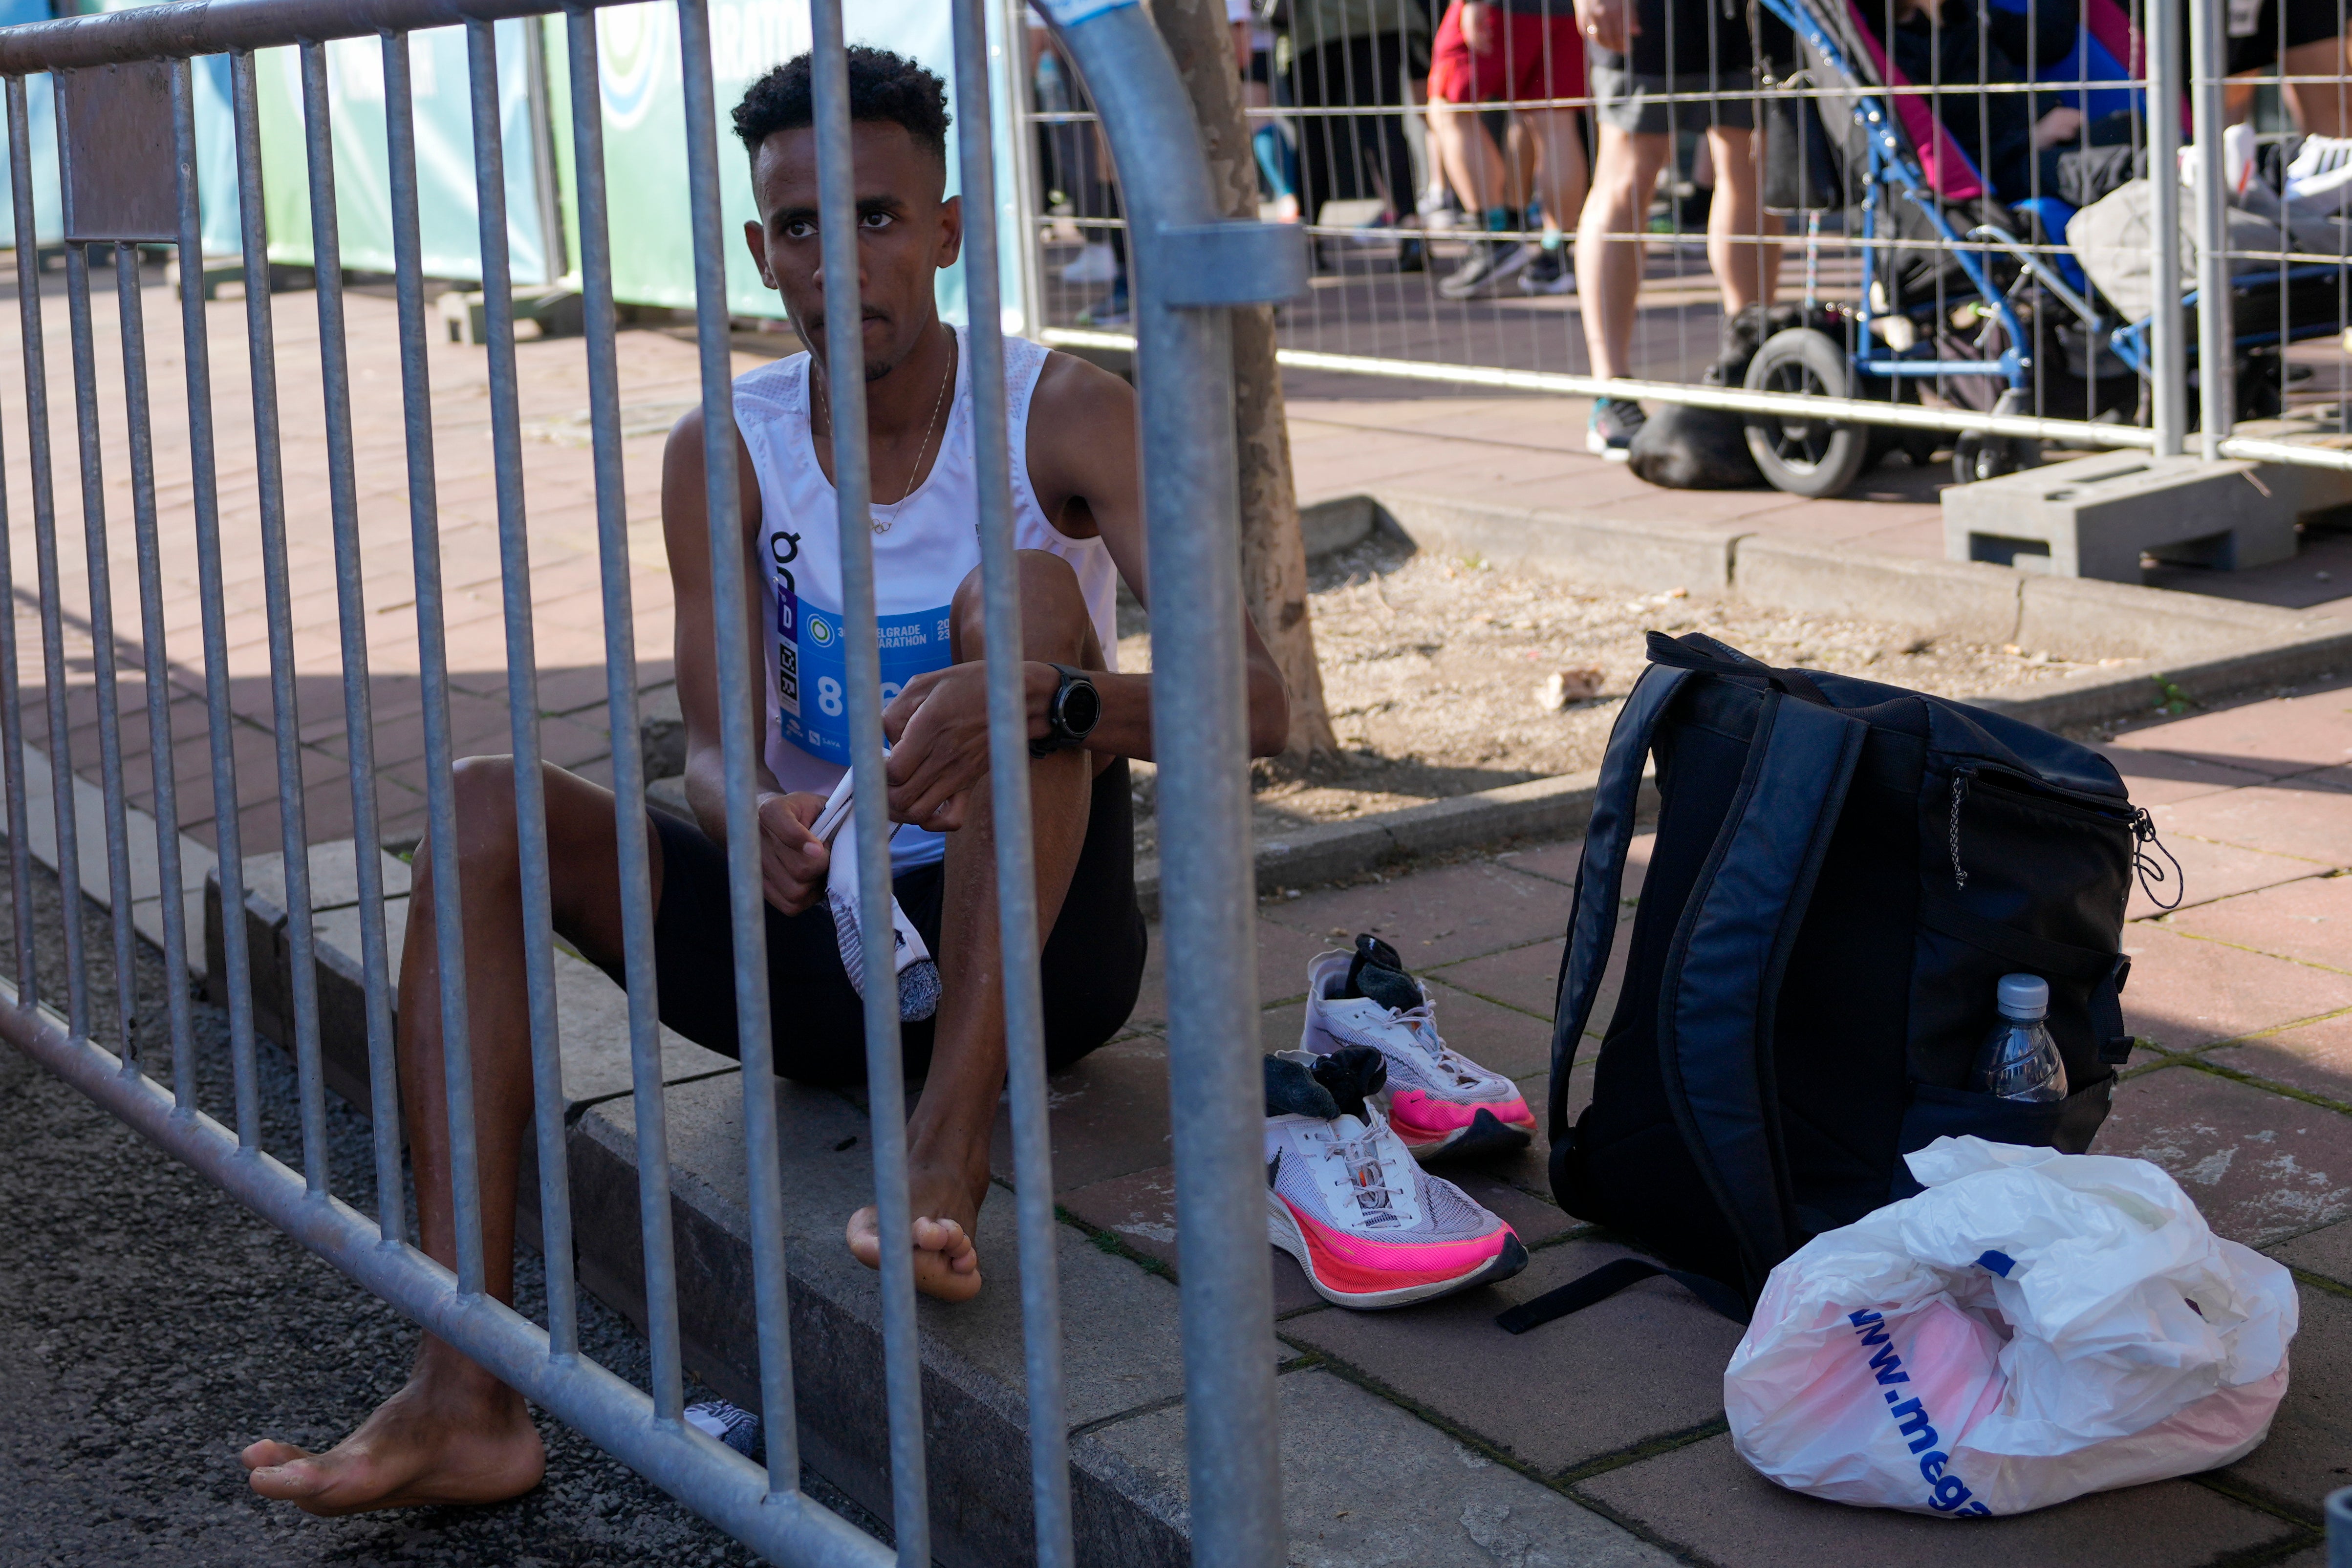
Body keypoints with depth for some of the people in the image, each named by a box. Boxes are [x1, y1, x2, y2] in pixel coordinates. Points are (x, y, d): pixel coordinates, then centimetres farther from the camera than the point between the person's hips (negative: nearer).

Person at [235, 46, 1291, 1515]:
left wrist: (1044, 699, -41)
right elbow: (714, 749, -8)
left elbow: (1257, 701, -21)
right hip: (824, 951, 4)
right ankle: (467, 1394, -27)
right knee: (488, 808, -16)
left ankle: (948, 1160, -39)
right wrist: (761, 823, -34)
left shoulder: (1060, 414, -9)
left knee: (1028, 586, -26)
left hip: (1035, 949, -3)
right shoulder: (726, 450, 0)